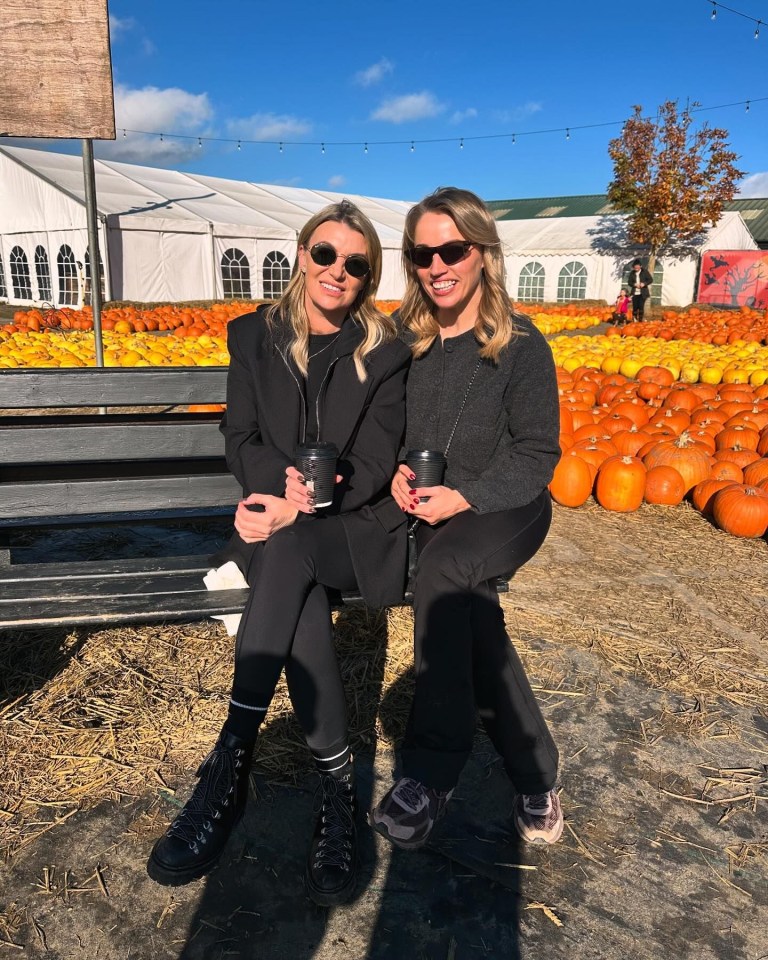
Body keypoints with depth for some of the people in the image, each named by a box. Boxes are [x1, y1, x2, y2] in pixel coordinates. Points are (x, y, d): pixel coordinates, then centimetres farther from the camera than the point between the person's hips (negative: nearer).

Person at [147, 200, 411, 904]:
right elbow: (241, 439, 2)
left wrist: (302, 504, -24)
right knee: (300, 598, -33)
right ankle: (338, 783, -21)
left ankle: (230, 764, -31)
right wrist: (286, 481, -21)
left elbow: (374, 463, -7)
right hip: (280, 521, 2)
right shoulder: (254, 336, 9)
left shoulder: (387, 353, 2)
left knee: (287, 551, -35)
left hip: (357, 526, -1)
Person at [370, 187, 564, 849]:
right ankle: (536, 776, -1)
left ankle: (431, 772, -23)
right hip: (432, 516, 3)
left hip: (508, 509, -3)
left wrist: (467, 497, -20)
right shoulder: (404, 340, 5)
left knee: (442, 568, -34)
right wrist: (398, 473, -9)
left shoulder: (520, 345, -7)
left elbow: (537, 454, -6)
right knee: (471, 609, -23)